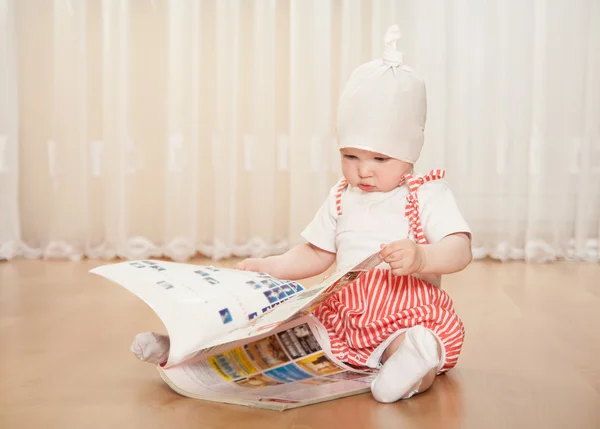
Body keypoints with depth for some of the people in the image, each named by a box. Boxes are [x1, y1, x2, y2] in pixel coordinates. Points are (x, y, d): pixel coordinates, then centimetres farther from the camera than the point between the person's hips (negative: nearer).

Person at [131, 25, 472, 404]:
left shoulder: (429, 194, -1)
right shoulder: (342, 198, 15)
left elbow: (460, 251, -12)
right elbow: (316, 256, 20)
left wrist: (421, 257, -33)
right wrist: (269, 267, 4)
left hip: (410, 314, -4)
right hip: (344, 310, 4)